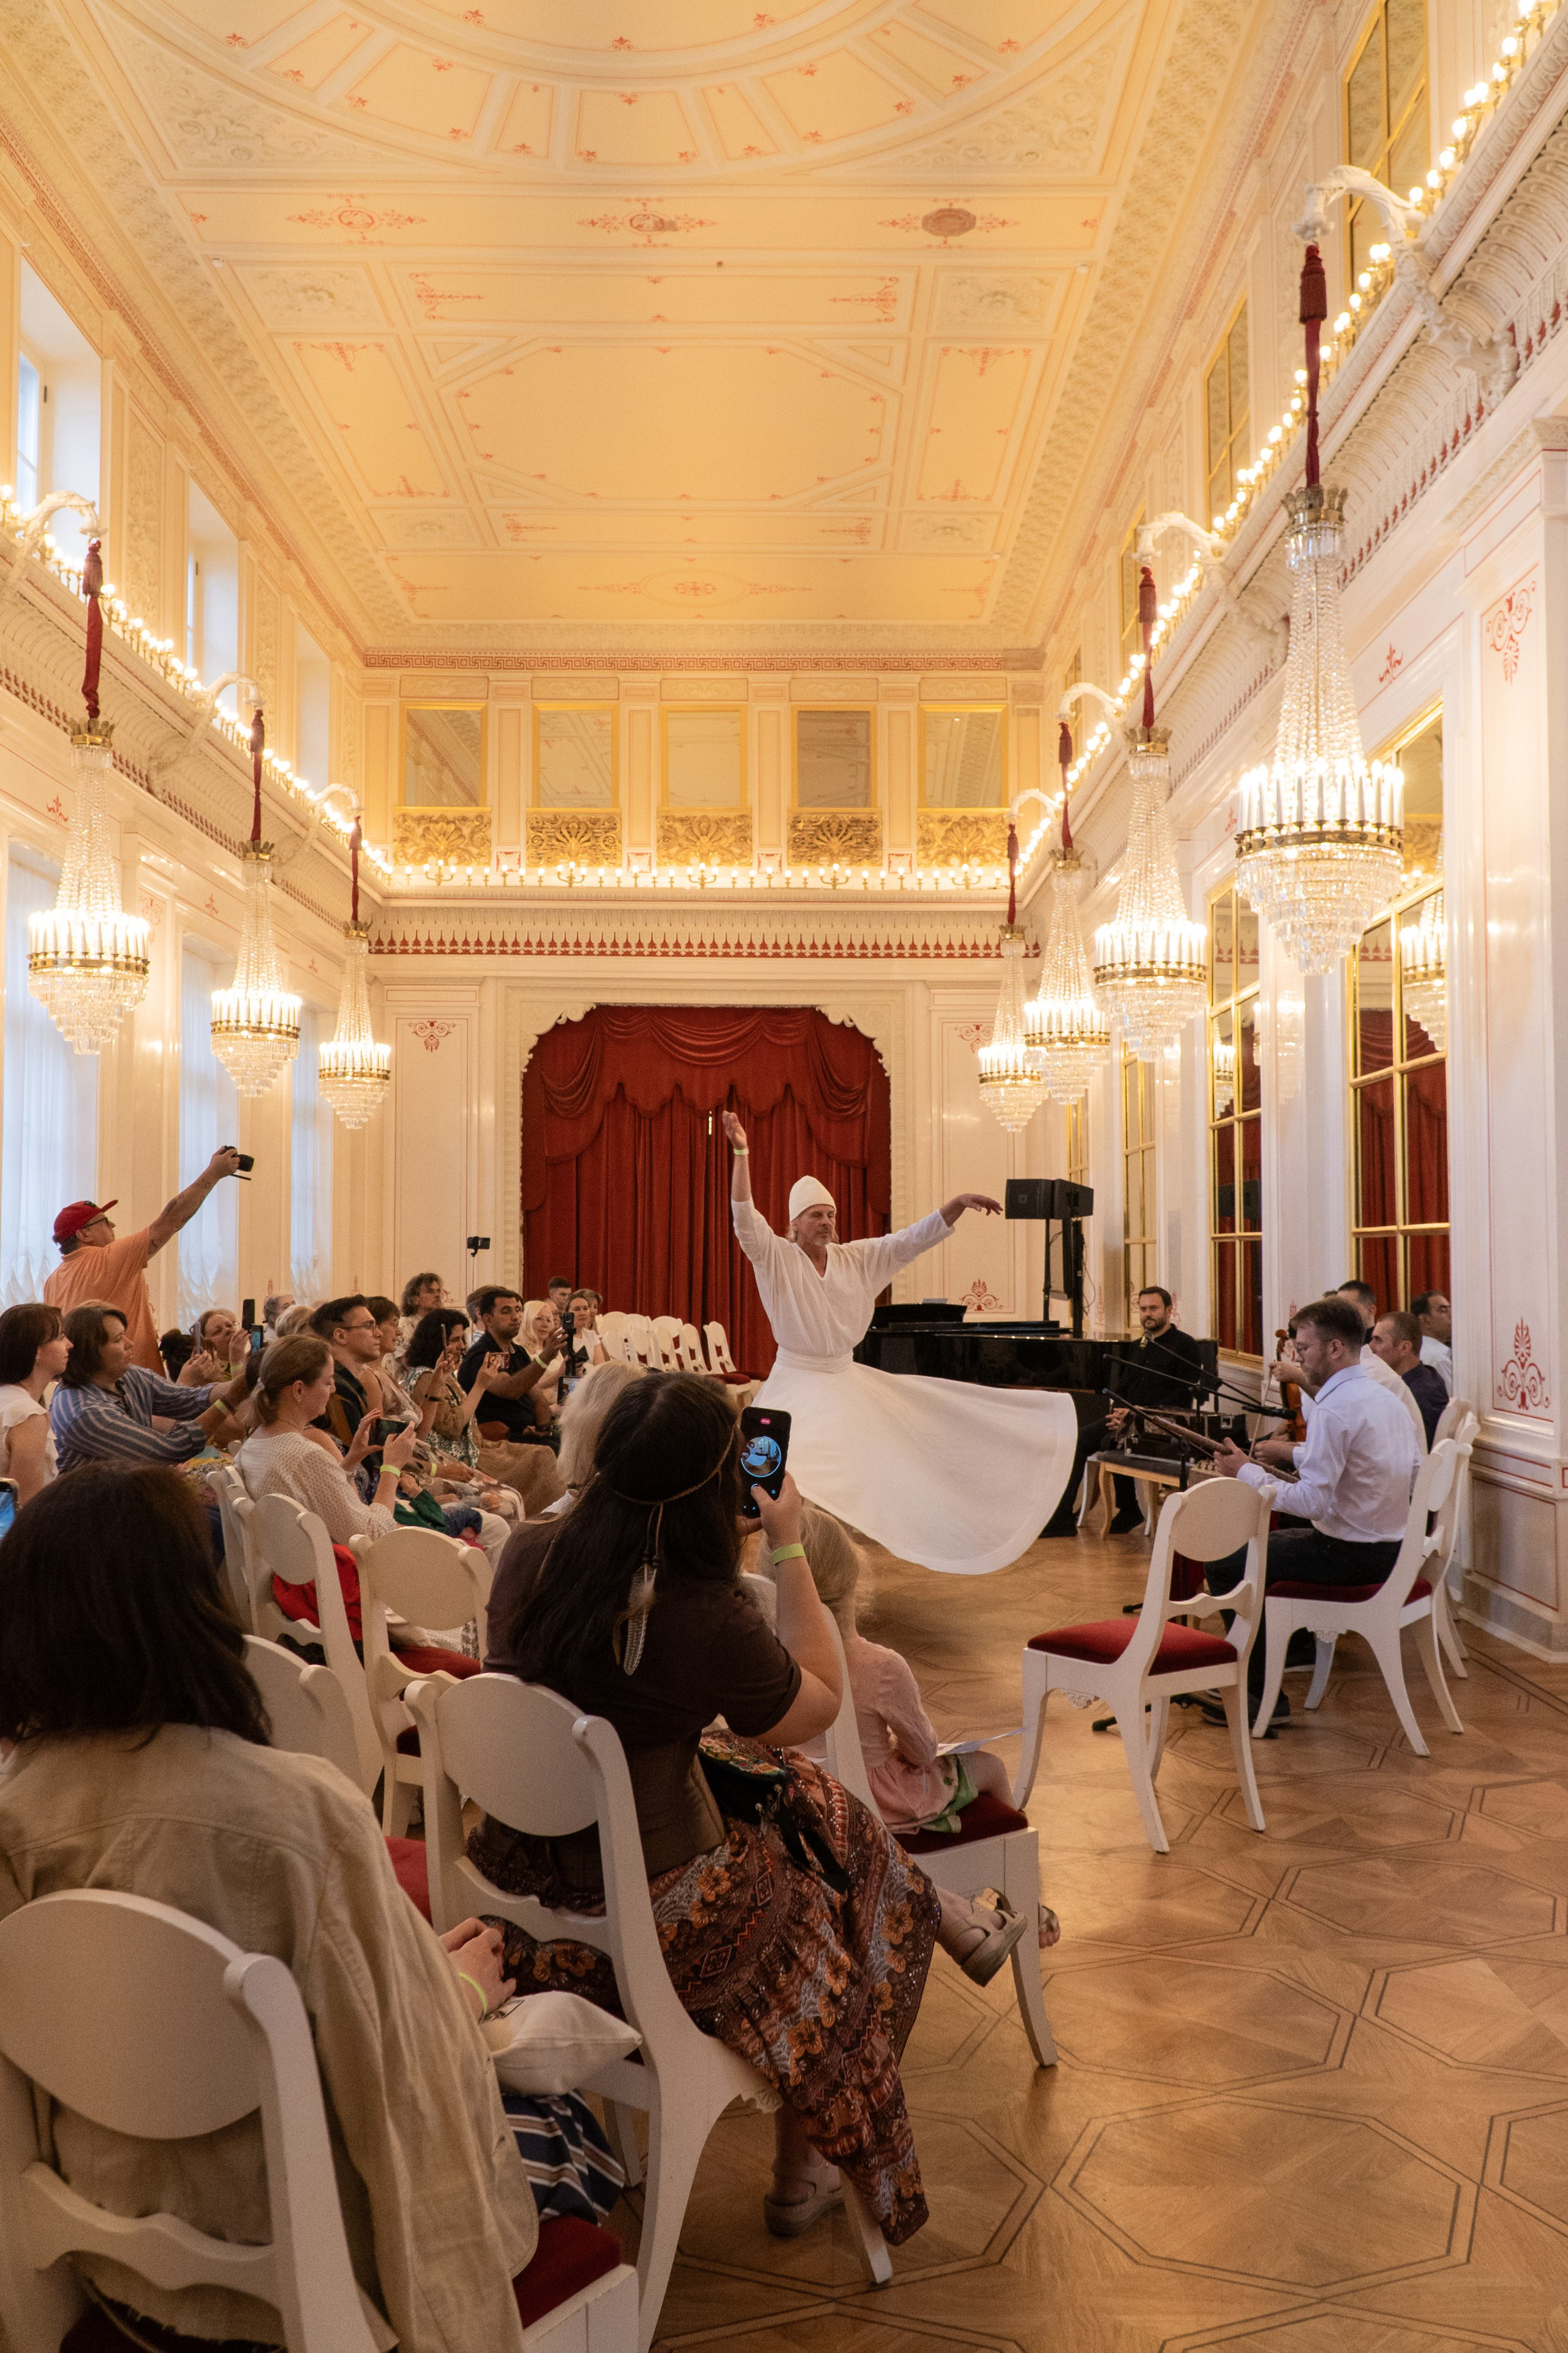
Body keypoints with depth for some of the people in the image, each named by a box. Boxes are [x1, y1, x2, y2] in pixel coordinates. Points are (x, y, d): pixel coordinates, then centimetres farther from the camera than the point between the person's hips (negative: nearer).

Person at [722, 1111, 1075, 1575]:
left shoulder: (857, 1259, 3)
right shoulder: (776, 1258, -9)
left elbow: (913, 1240, 0)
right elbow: (745, 1219, -24)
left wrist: (958, 1203, -12)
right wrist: (741, 1154, -34)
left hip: (847, 1383, 5)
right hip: (797, 1385, -5)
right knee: (795, 1487, -11)